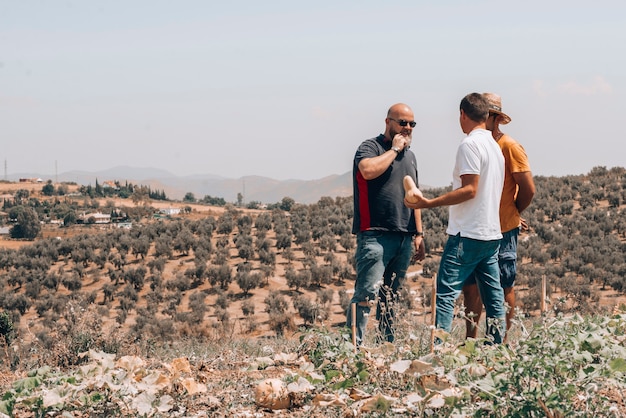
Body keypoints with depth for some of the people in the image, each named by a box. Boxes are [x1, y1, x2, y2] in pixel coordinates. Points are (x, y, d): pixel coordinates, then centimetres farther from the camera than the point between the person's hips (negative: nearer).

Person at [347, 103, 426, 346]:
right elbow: (368, 170, -25)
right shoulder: (370, 147, -1)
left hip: (404, 238, 7)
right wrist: (394, 149, -12)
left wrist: (419, 234, 19)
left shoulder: (409, 155, 21)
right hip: (376, 235, -7)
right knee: (367, 293, -13)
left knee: (391, 297, 10)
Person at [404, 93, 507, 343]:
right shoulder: (495, 146, 17)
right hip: (492, 233, 9)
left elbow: (470, 189, -19)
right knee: (494, 298, 10)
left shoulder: (470, 144, -11)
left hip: (467, 235, -9)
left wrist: (428, 203, -21)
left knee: (446, 294, -11)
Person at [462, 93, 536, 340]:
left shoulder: (509, 147, -9)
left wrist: (512, 216, 5)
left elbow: (528, 189, -9)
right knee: (470, 285, 6)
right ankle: (470, 339, 14)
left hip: (502, 231, -6)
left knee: (504, 287, 2)